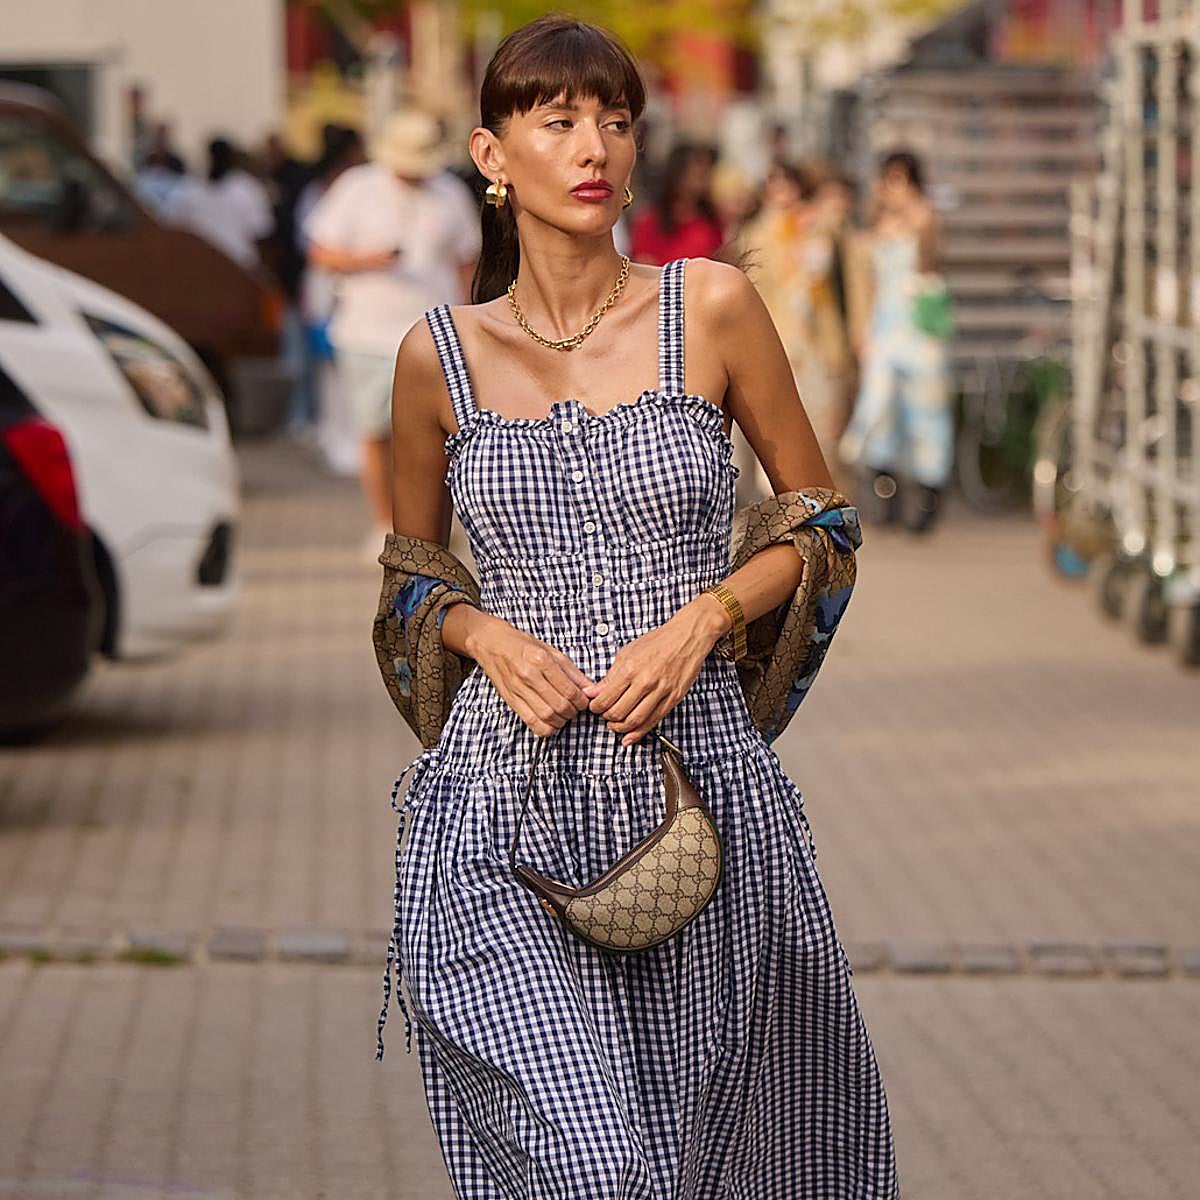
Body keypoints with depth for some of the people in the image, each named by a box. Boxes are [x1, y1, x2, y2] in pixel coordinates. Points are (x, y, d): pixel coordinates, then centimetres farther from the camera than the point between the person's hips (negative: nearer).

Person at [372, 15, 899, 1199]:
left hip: (699, 786, 1)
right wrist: (487, 636, -6)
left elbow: (820, 516, 9)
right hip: (506, 802, -1)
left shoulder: (711, 307, 0)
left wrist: (701, 619, -8)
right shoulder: (440, 353, 2)